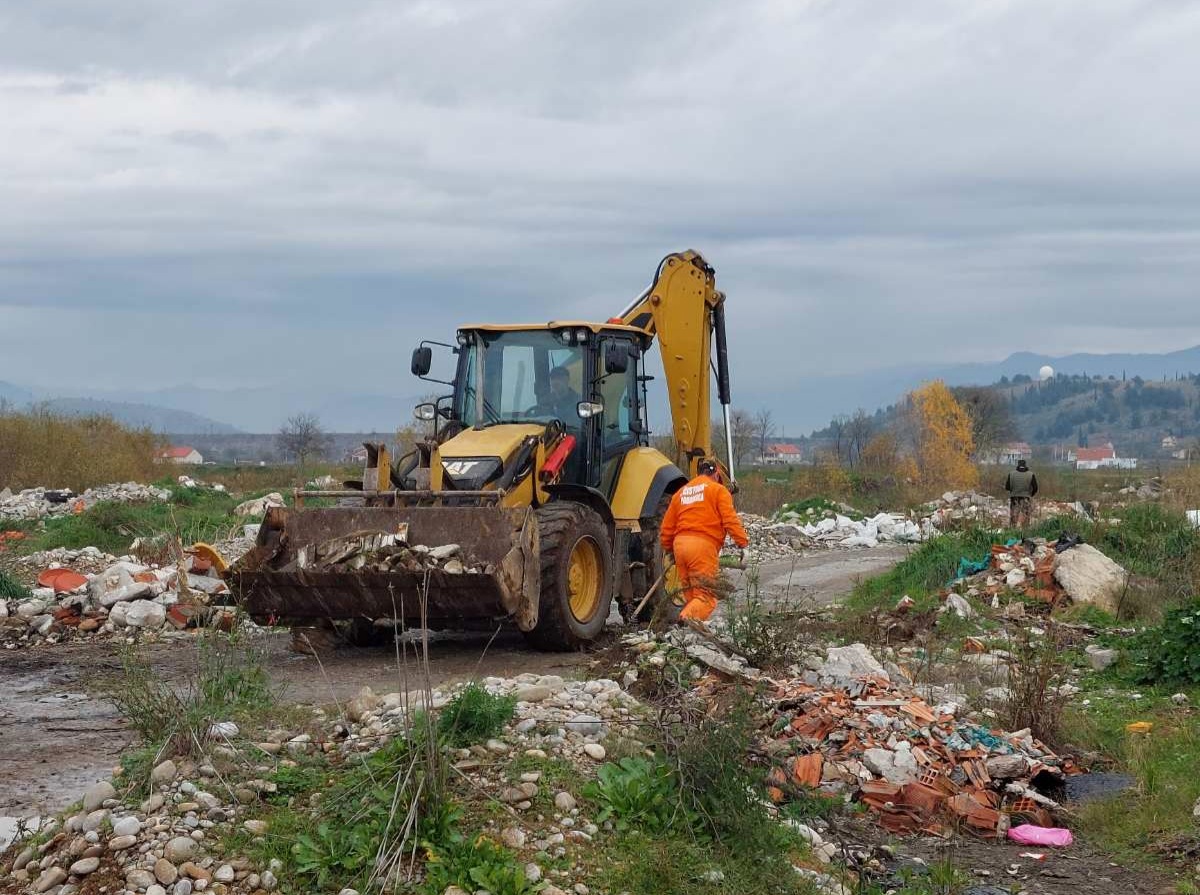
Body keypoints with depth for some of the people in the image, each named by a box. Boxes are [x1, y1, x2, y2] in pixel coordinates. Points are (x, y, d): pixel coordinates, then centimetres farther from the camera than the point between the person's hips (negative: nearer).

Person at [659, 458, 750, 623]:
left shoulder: (681, 492, 23)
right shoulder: (718, 490, 7)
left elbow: (667, 527, 21)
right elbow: (730, 520, -6)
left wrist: (668, 549, 32)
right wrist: (743, 543, -7)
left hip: (680, 543, 6)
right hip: (703, 545, -6)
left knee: (690, 594, 16)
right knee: (706, 594, -10)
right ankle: (689, 618, -33)